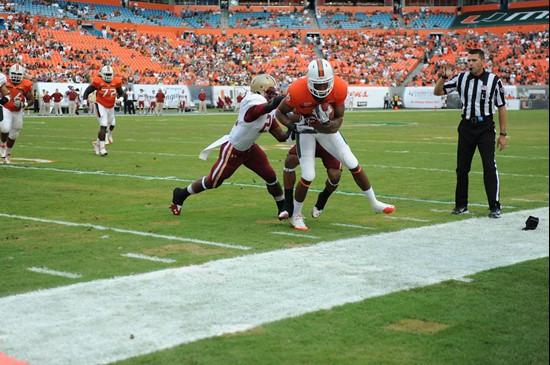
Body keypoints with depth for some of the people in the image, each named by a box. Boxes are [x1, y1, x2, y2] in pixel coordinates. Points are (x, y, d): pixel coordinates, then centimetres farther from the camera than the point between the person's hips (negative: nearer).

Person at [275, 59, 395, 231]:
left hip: (326, 127, 3)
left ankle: (374, 202, 18)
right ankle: (296, 215, 11)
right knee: (308, 176, -10)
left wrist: (329, 124, -33)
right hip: (305, 129, -3)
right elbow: (280, 113, -15)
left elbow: (339, 117, -10)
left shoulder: (339, 88, -23)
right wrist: (293, 126, -34)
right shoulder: (297, 91, -31)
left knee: (353, 165, 2)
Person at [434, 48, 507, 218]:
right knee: (462, 168, 7)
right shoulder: (461, 78, 3)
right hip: (466, 126, 3)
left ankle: (494, 207, -5)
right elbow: (437, 92, 6)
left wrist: (503, 134, -2)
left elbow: (501, 108, 0)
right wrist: (444, 77, -13)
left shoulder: (494, 80, -4)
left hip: (485, 127, -3)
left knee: (489, 166, -11)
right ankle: (461, 205, 19)